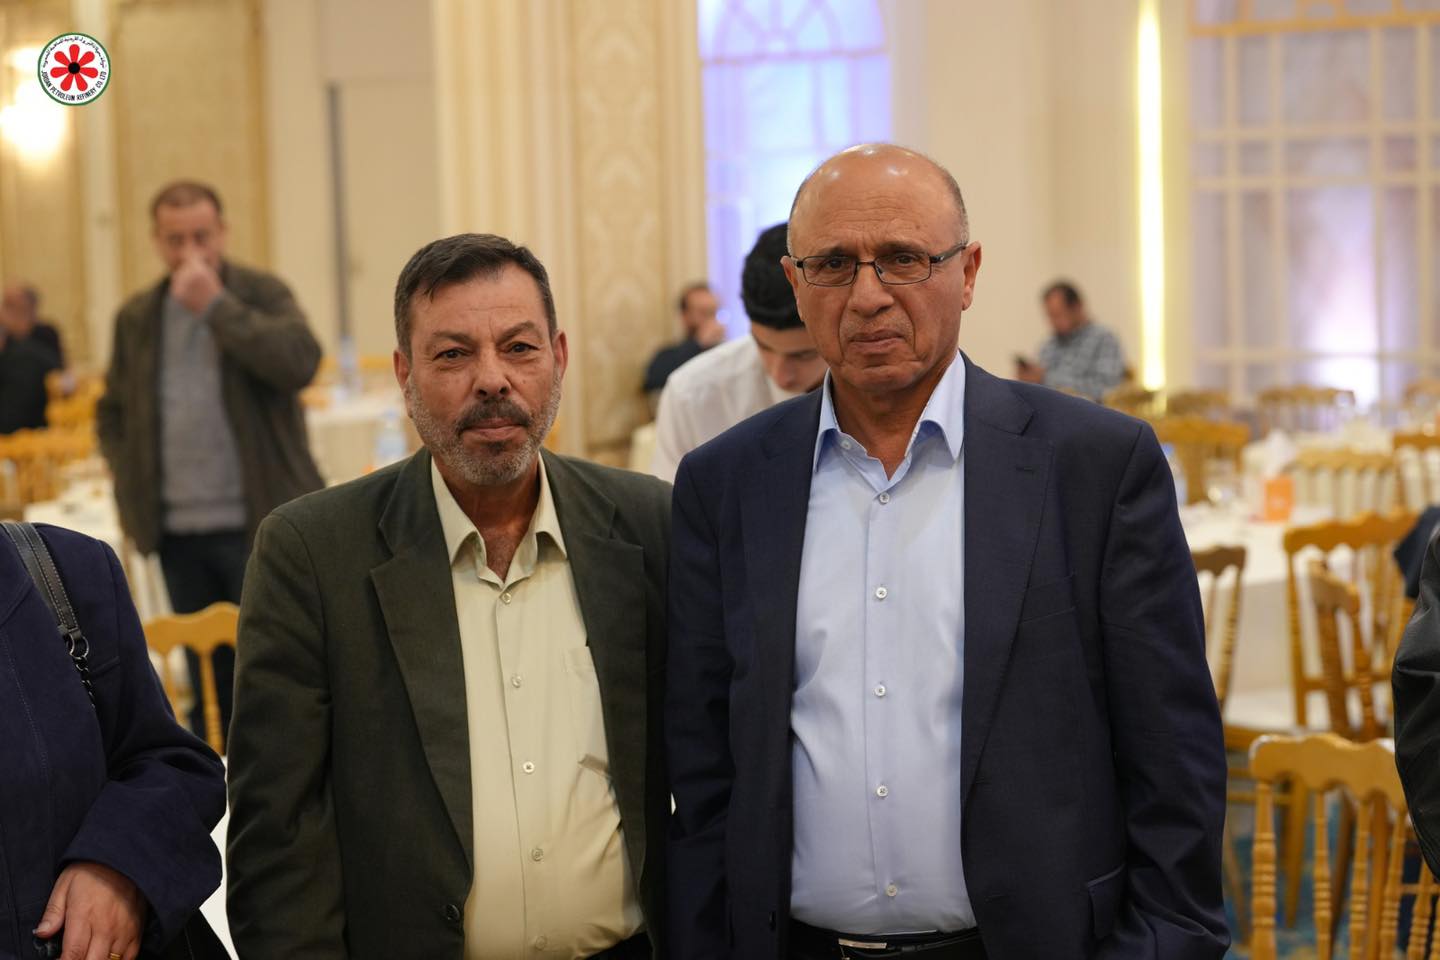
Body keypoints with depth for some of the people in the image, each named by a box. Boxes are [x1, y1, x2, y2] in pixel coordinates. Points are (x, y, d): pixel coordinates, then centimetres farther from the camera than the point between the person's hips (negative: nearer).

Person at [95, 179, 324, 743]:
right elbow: (112, 413, 19)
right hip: (178, 532, 4)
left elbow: (300, 362, -19)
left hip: (259, 525, -4)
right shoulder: (136, 318, 10)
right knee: (208, 687, 11)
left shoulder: (262, 294, -1)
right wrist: (131, 486, 5)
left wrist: (217, 306, -17)